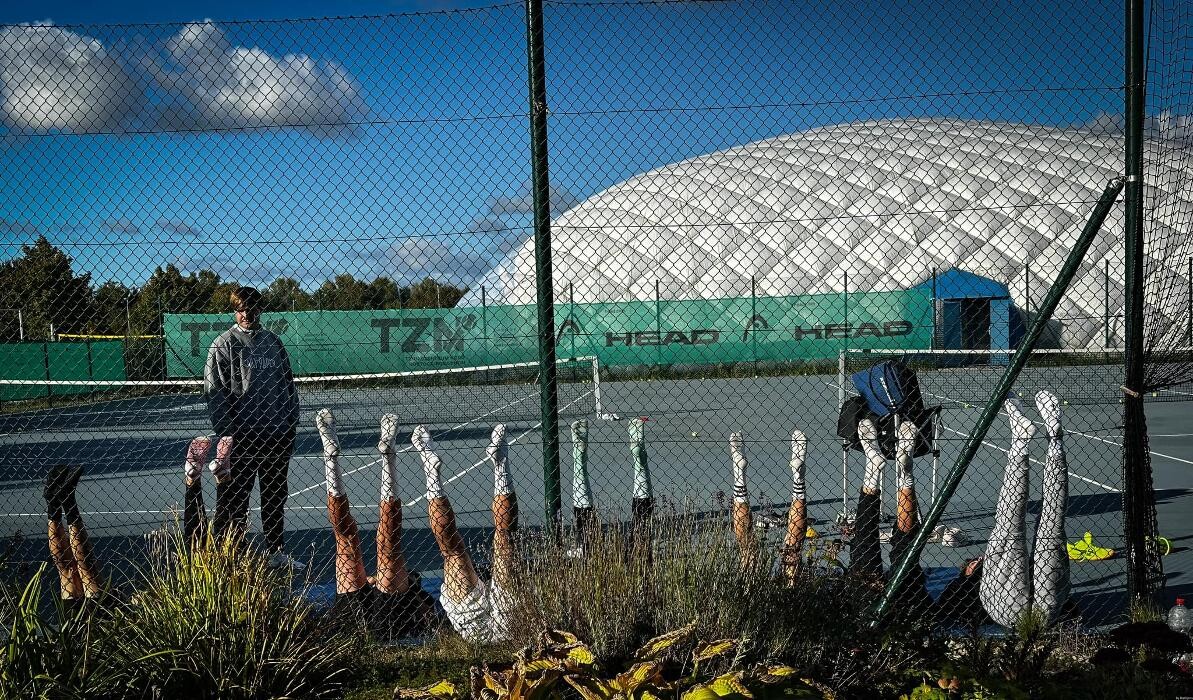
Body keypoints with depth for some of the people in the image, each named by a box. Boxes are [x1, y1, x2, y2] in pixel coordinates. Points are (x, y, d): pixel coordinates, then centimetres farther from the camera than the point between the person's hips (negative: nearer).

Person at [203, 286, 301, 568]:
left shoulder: (273, 342, 12)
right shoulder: (224, 344, -3)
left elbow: (289, 385, 17)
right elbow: (215, 393, -8)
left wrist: (291, 424, 10)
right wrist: (227, 434, -14)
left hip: (277, 435, 5)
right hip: (242, 437, -5)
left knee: (275, 497, 13)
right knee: (234, 500, -2)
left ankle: (277, 552, 23)